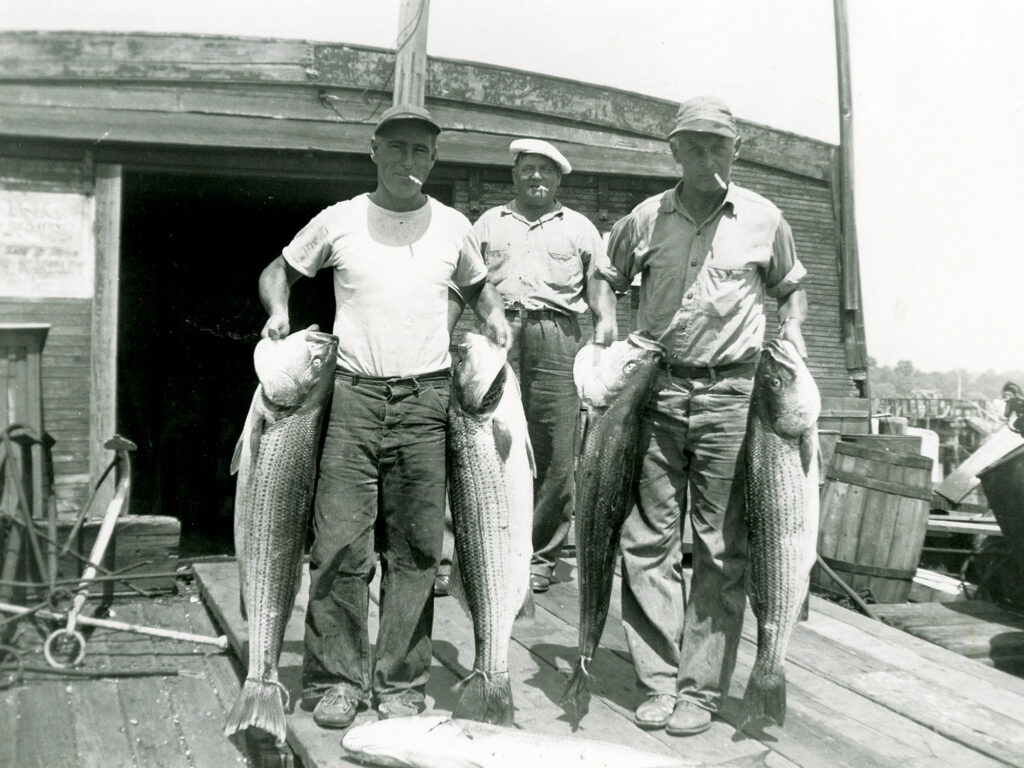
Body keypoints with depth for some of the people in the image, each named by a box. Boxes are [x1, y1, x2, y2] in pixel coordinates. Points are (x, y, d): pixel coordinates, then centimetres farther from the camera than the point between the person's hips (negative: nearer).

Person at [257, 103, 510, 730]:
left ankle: (400, 683, 14)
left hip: (426, 398, 1)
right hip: (354, 394, -1)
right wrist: (279, 311, -1)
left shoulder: (455, 227, 11)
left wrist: (494, 316, 8)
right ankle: (337, 679, 10)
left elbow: (477, 287, 28)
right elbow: (278, 271, 19)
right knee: (341, 543, -3)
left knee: (416, 548, 3)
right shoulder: (339, 220, 7)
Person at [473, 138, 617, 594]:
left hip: (557, 337, 0)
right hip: (497, 337, 1)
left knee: (555, 450, -5)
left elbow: (600, 289, 13)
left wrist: (604, 341, -1)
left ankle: (542, 555, 4)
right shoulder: (488, 223, 23)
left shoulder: (579, 227, 20)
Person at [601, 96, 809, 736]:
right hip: (655, 388, 1)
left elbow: (790, 287, 22)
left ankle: (702, 689, 10)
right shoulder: (646, 219, 6)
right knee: (649, 539, 0)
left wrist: (793, 333, 7)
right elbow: (607, 279, 22)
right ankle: (659, 680, 11)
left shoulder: (764, 219, 5)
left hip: (731, 393, -1)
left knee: (722, 547, 0)